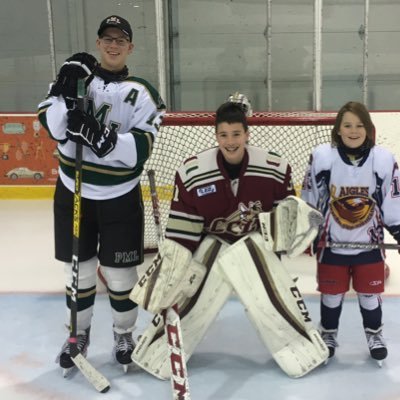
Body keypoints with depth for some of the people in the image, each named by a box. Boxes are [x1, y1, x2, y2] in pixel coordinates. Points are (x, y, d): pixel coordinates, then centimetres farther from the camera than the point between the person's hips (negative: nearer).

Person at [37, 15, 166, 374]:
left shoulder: (141, 93, -6)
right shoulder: (75, 77, 1)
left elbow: (140, 150, -19)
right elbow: (52, 126, -13)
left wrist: (99, 136, -33)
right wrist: (67, 92, -30)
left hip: (120, 198, -1)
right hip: (73, 193, 2)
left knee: (120, 275, 8)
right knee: (79, 271, 12)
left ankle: (124, 335, 31)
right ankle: (78, 335, 33)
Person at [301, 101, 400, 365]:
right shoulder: (322, 157, -12)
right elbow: (309, 201, -1)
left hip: (369, 244, 1)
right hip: (331, 243, 0)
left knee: (370, 294, 13)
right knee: (331, 295, 12)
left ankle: (374, 335, 36)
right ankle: (328, 334, 35)